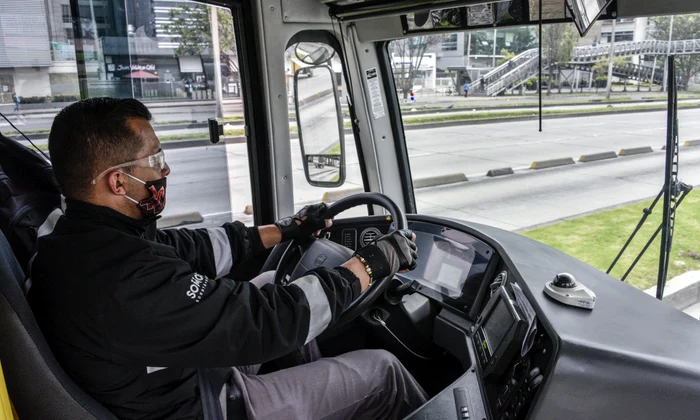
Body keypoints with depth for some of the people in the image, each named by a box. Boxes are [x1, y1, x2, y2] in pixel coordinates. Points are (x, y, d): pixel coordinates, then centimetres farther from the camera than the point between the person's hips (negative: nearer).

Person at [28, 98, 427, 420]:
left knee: (277, 283, 21)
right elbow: (269, 322, -32)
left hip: (167, 380, 9)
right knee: (380, 370, -1)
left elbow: (191, 248, 2)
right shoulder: (128, 278, -37)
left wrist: (284, 229, 7)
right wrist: (370, 265, -20)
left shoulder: (76, 238, -7)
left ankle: (317, 383, 40)